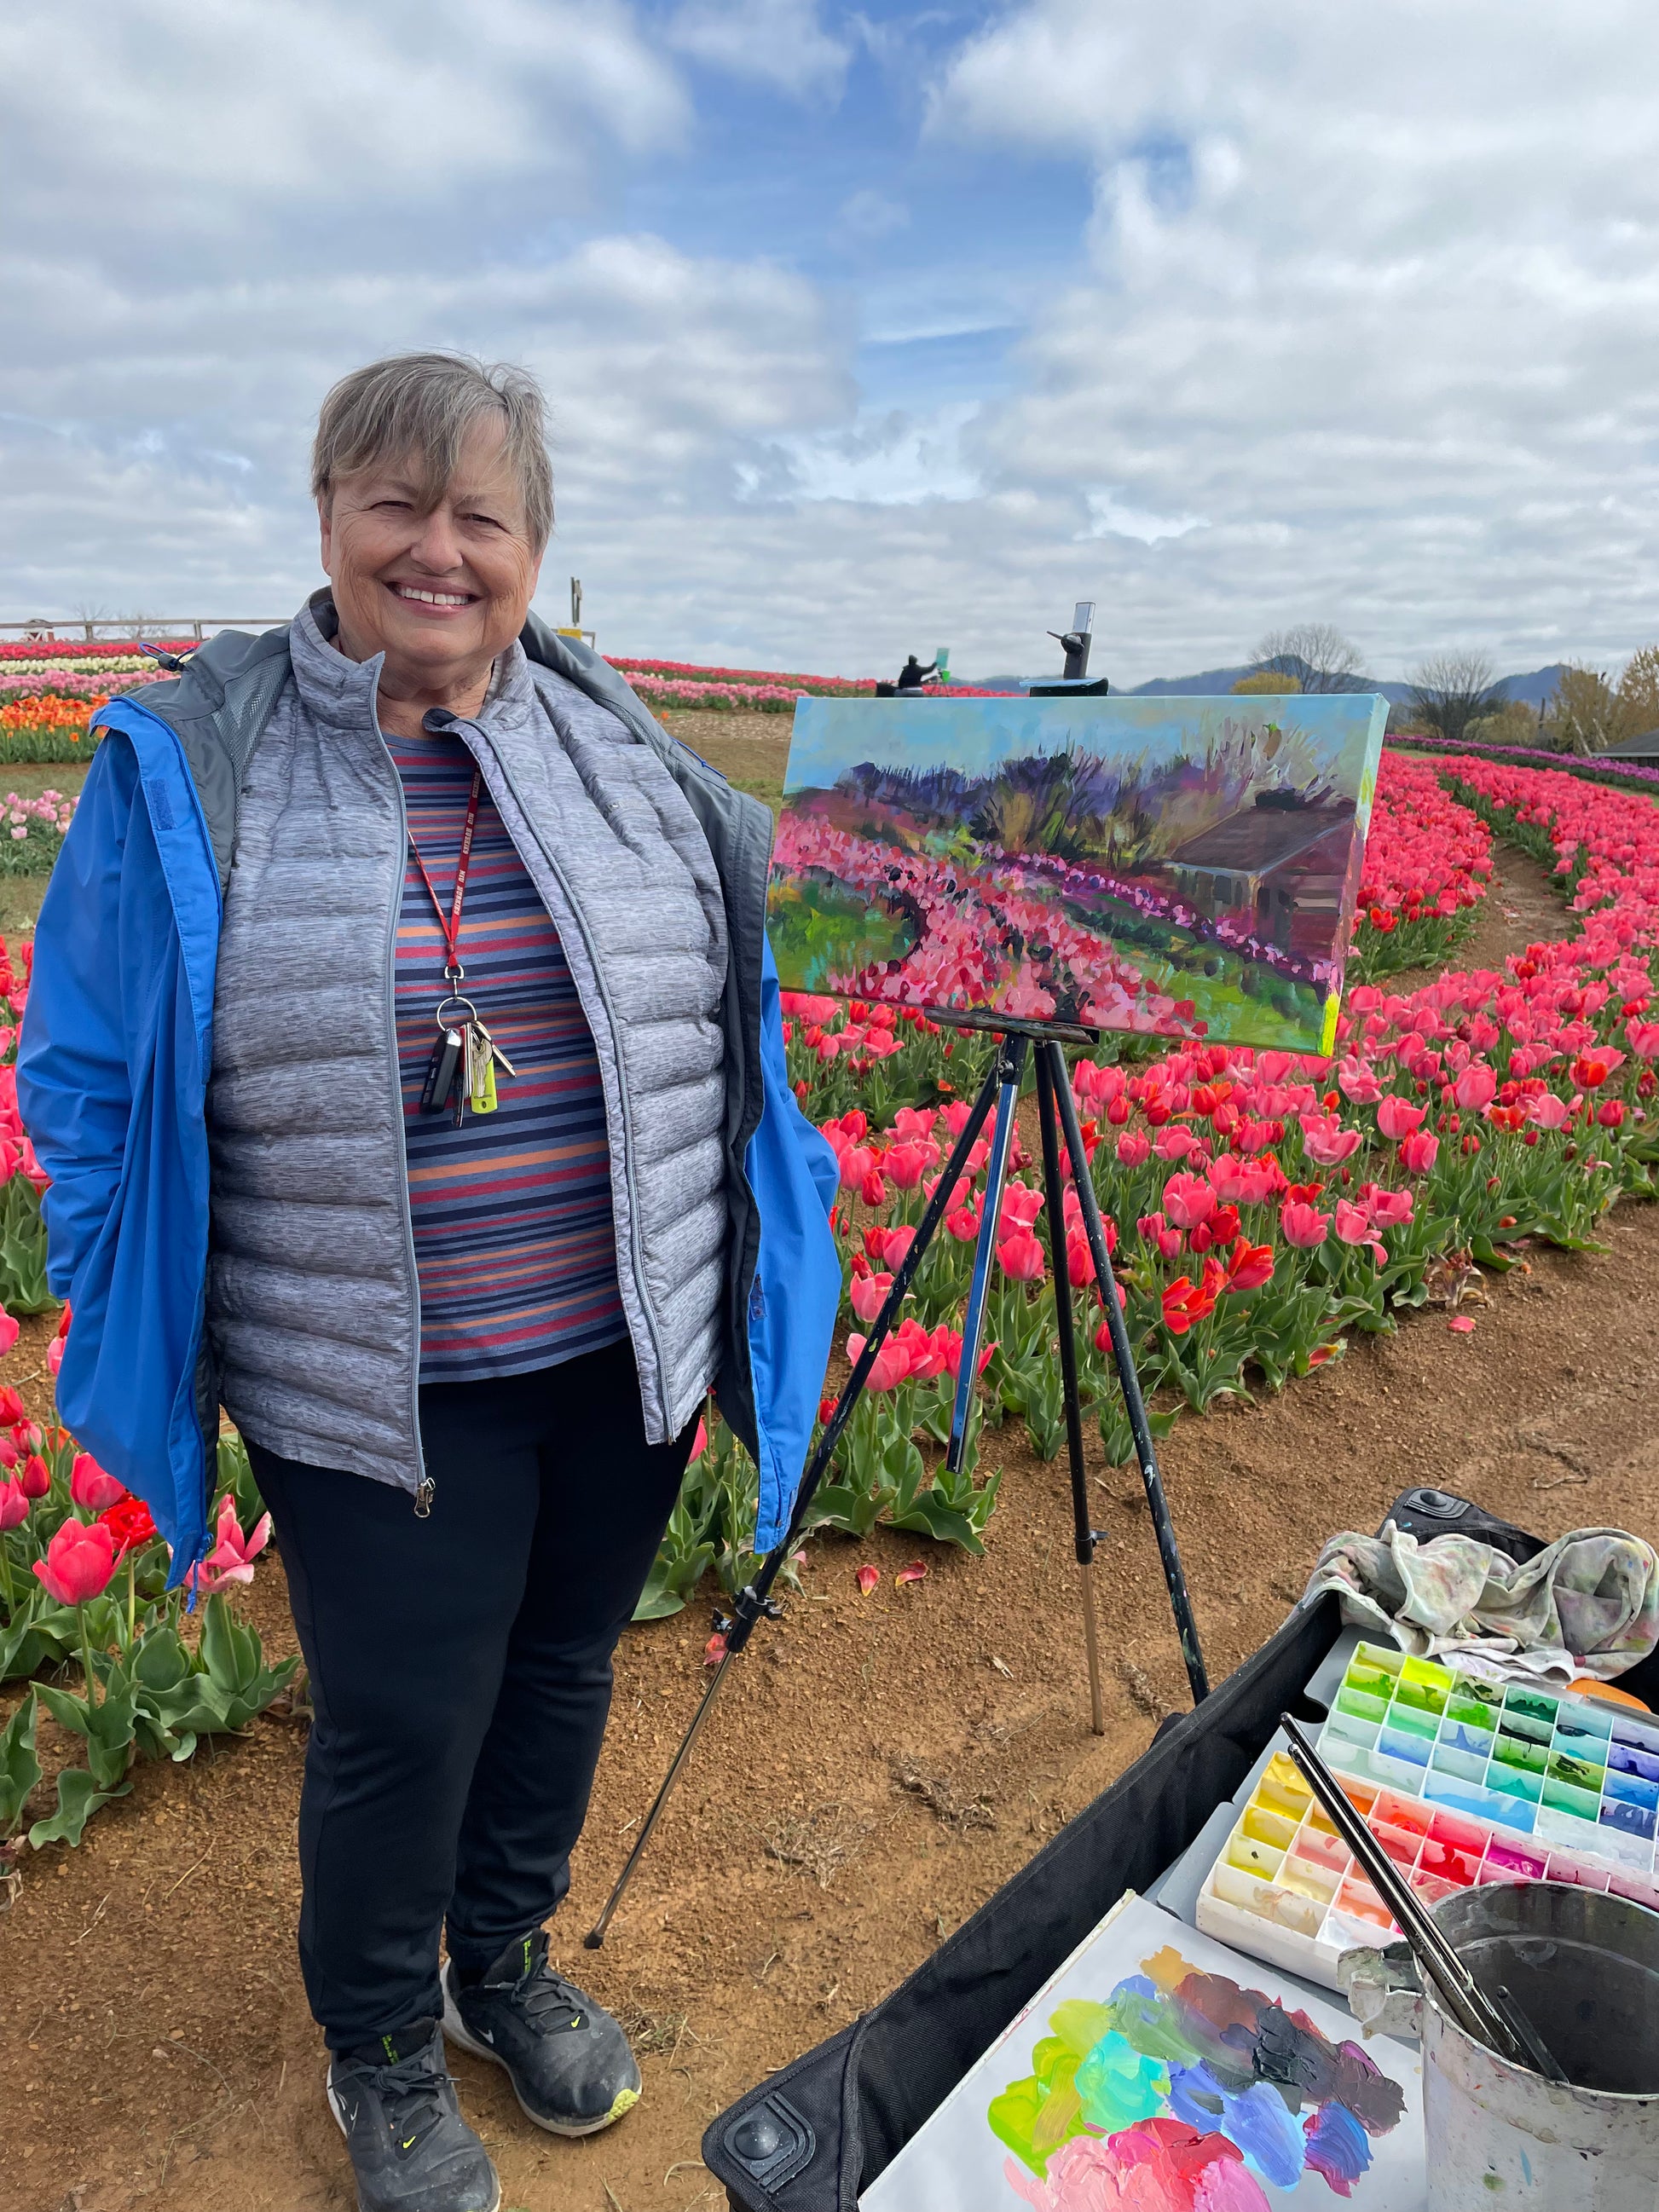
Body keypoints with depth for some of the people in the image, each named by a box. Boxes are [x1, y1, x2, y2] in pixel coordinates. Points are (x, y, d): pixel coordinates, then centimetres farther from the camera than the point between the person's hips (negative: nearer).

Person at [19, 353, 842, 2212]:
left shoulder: (627, 754, 3)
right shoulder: (186, 769, -7)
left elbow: (726, 1028, 10)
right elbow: (85, 1082, -1)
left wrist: (758, 1269, 9)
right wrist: (138, 1337, -5)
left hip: (624, 1354, 4)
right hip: (377, 1395, -3)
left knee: (563, 1670, 21)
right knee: (401, 1729, 12)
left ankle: (508, 1965, 52)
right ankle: (380, 2054, 45)